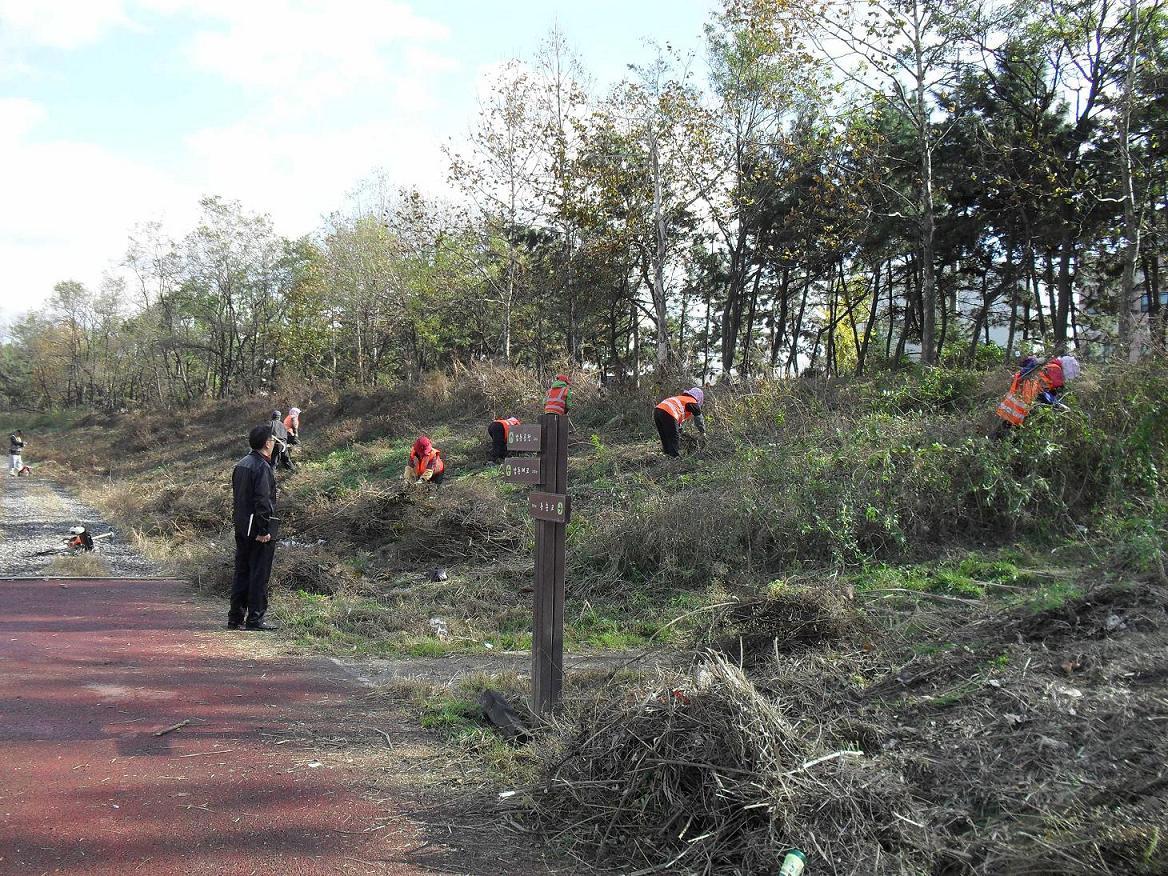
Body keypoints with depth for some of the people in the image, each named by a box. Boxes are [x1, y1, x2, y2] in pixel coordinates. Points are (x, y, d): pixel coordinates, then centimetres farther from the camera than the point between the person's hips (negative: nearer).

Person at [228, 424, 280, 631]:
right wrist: (264, 530, -20)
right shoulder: (262, 467, -16)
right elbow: (262, 500, -21)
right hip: (258, 528, -9)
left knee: (242, 571, 13)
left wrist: (239, 522, 19)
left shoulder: (241, 464, 13)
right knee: (260, 573, -3)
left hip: (241, 527, 9)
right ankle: (255, 618, 0)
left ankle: (235, 617, 17)